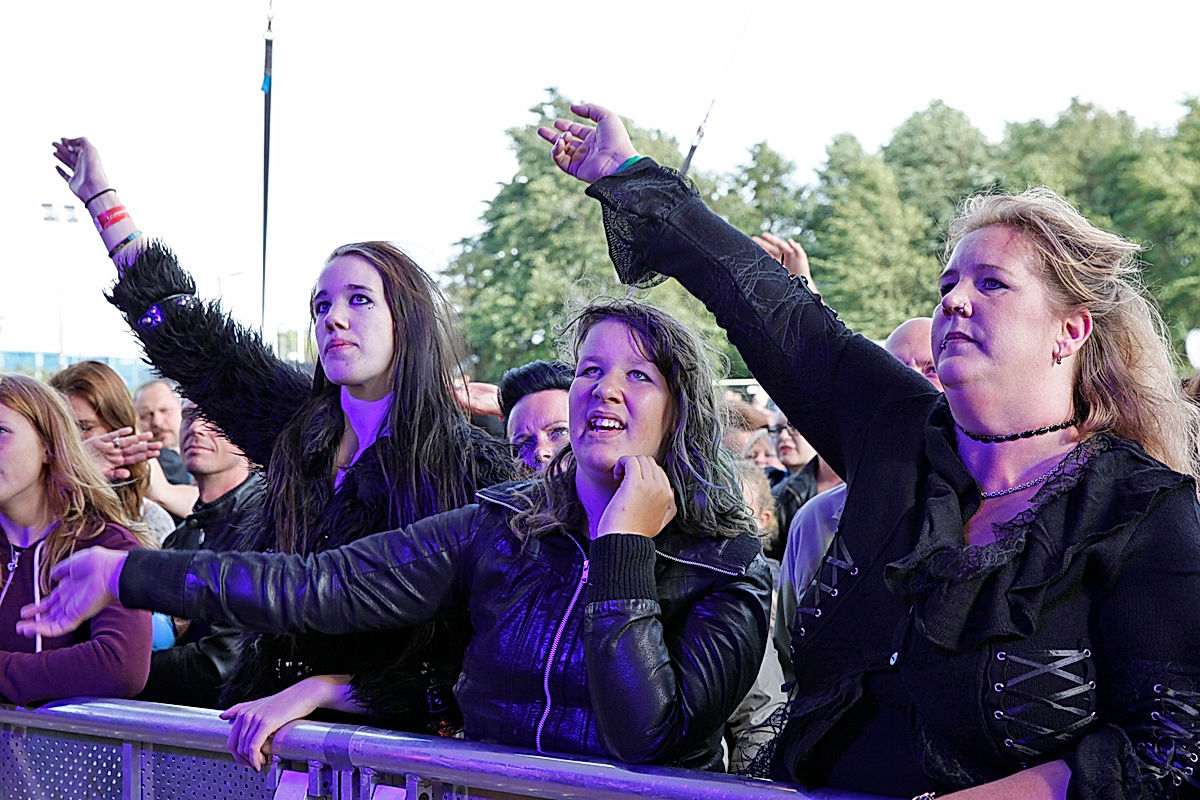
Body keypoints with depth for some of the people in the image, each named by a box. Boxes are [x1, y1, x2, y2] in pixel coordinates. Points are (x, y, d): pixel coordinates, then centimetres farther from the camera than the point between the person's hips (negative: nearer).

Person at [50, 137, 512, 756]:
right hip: (271, 713, 5)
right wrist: (100, 196, 23)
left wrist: (316, 690, -16)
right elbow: (183, 332, 19)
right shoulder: (298, 424, 10)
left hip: (389, 736, -5)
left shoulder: (475, 468, -6)